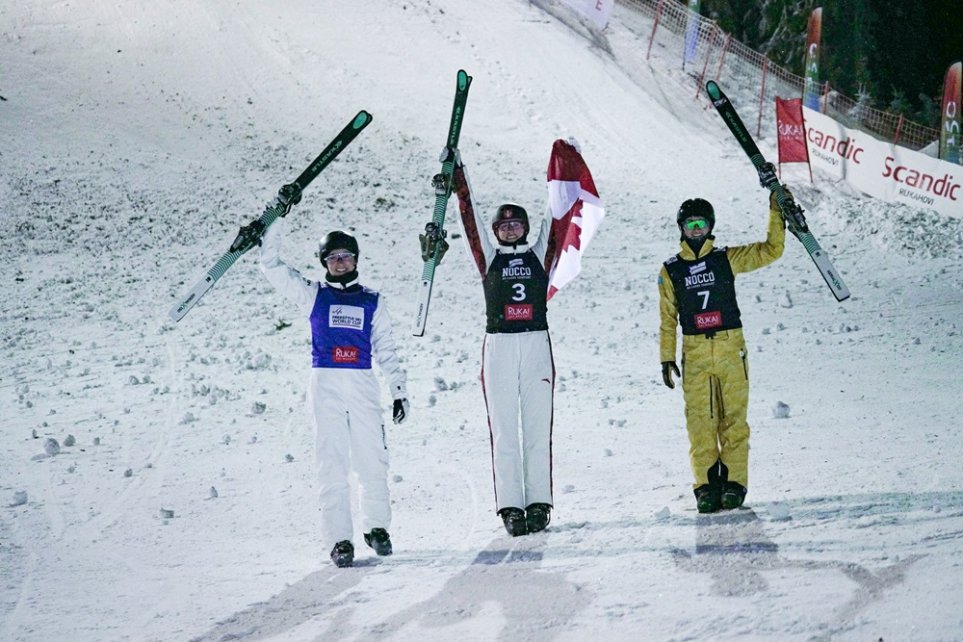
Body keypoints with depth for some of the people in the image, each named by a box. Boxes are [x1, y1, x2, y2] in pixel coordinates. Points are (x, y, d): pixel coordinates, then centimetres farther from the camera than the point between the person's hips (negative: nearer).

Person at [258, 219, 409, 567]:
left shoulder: (372, 302, 16)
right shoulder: (313, 295, 13)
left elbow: (386, 351, 16)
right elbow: (271, 265, 9)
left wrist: (399, 391, 9)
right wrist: (275, 220, 5)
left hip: (363, 385, 1)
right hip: (325, 385, -1)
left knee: (373, 462, 0)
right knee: (332, 465, -6)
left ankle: (376, 527, 18)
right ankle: (340, 540, -5)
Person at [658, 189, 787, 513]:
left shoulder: (727, 259, 7)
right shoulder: (671, 271, 9)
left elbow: (771, 250, 7)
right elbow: (667, 318, 13)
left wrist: (776, 212, -1)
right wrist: (667, 358, 8)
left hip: (731, 348, 0)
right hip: (695, 354, 0)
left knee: (733, 419, -2)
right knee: (700, 422, -4)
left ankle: (734, 483, 1)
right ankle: (706, 486, -1)